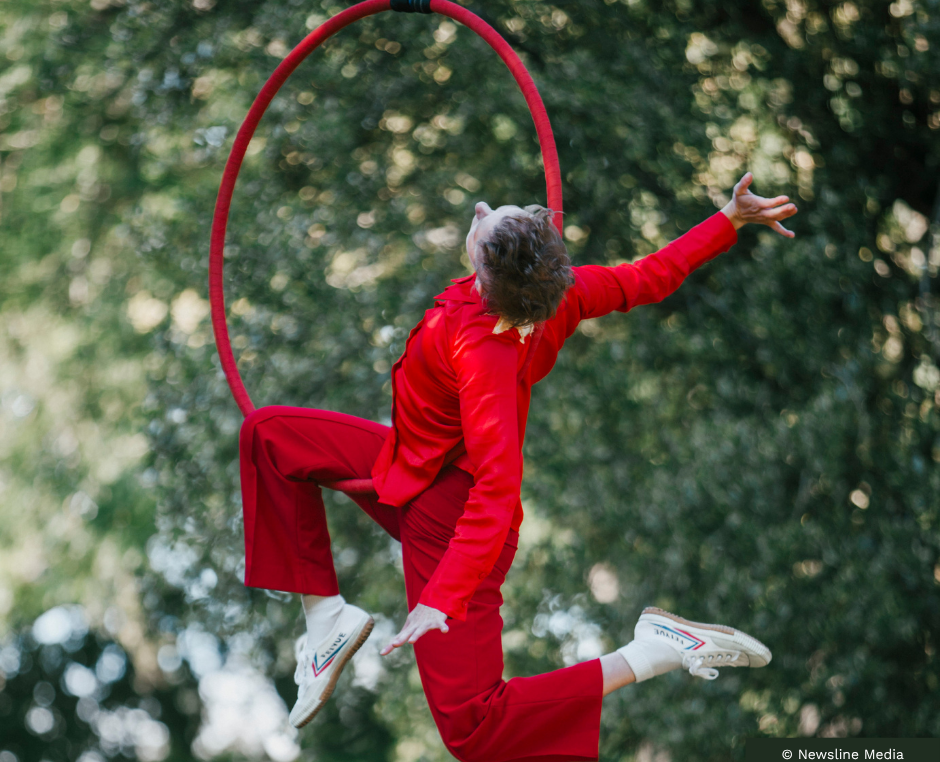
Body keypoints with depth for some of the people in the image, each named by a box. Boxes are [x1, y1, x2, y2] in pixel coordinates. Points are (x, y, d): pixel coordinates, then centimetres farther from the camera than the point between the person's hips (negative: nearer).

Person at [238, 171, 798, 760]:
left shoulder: (482, 351, -37)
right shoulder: (562, 290, -16)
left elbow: (498, 488, -42)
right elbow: (650, 278, -3)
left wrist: (442, 601, -46)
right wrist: (731, 221, 8)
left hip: (445, 520, -9)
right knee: (271, 434, 10)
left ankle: (658, 652, -8)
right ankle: (327, 616, 10)